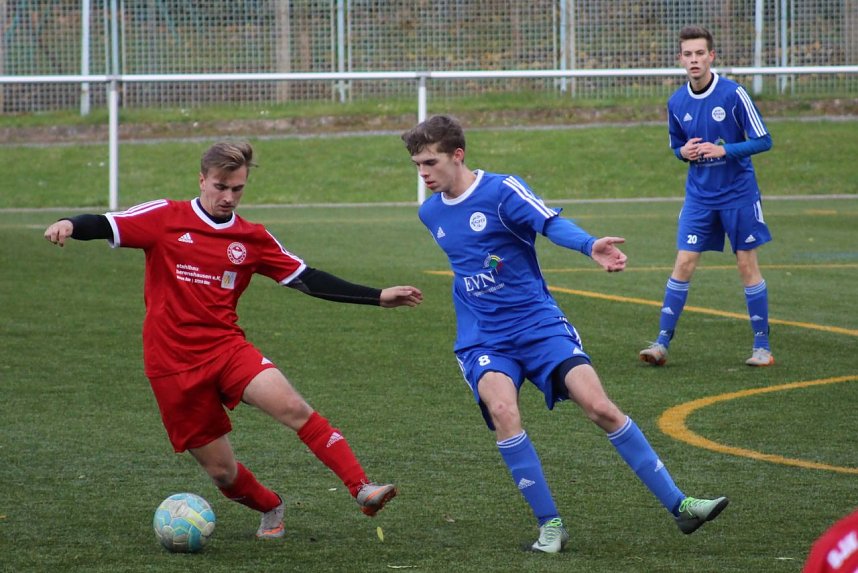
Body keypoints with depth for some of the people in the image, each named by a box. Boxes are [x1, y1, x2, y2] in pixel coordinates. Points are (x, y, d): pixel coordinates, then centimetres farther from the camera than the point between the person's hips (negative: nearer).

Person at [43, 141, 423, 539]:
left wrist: (378, 297, 5)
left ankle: (362, 489, -27)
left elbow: (307, 279, 9)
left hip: (226, 348, 2)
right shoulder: (166, 218, -1)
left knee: (292, 407, -26)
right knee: (221, 471, 2)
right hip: (172, 365, -2)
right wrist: (70, 225, -31)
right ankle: (271, 510, 33)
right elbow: (105, 227, -7)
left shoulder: (252, 239, 8)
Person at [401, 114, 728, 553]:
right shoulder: (430, 213, 8)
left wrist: (590, 246, -45)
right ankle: (550, 524, -16)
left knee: (599, 407, -15)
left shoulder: (501, 190, -9)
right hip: (482, 340, 3)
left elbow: (551, 223, -26)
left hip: (538, 324, -3)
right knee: (502, 411, -27)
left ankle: (678, 504, -4)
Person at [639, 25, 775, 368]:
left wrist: (724, 150, -21)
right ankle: (662, 342, -2)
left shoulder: (733, 94, -12)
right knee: (683, 264, -4)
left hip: (738, 194, -3)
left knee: (747, 266, 2)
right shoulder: (676, 103, 1)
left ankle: (762, 346, 11)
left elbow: (763, 141, -10)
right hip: (699, 195, 3)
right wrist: (684, 152, -7)